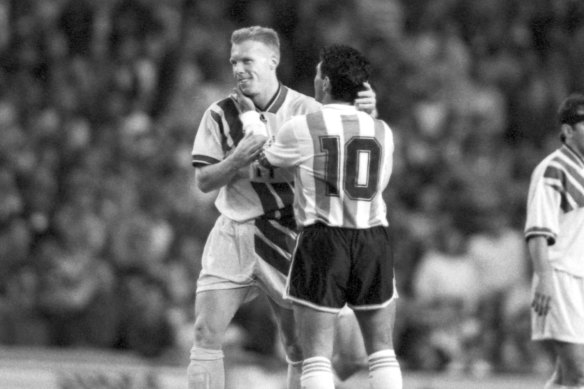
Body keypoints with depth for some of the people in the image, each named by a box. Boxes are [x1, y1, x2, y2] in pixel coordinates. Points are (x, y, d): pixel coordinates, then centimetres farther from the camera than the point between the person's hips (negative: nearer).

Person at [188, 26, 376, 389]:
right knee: (206, 335, -7)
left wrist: (366, 113, -22)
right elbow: (204, 181, -1)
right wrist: (238, 159, -20)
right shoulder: (220, 115, 0)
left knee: (300, 346, 1)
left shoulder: (305, 110, -4)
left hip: (285, 237, -1)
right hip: (232, 236, 1)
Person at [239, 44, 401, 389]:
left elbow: (264, 162, 14)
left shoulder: (302, 129, -4)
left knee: (317, 356, -2)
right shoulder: (382, 131, 7)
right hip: (374, 240, 3)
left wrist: (250, 116, 32)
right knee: (382, 351, 10)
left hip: (322, 242, -3)